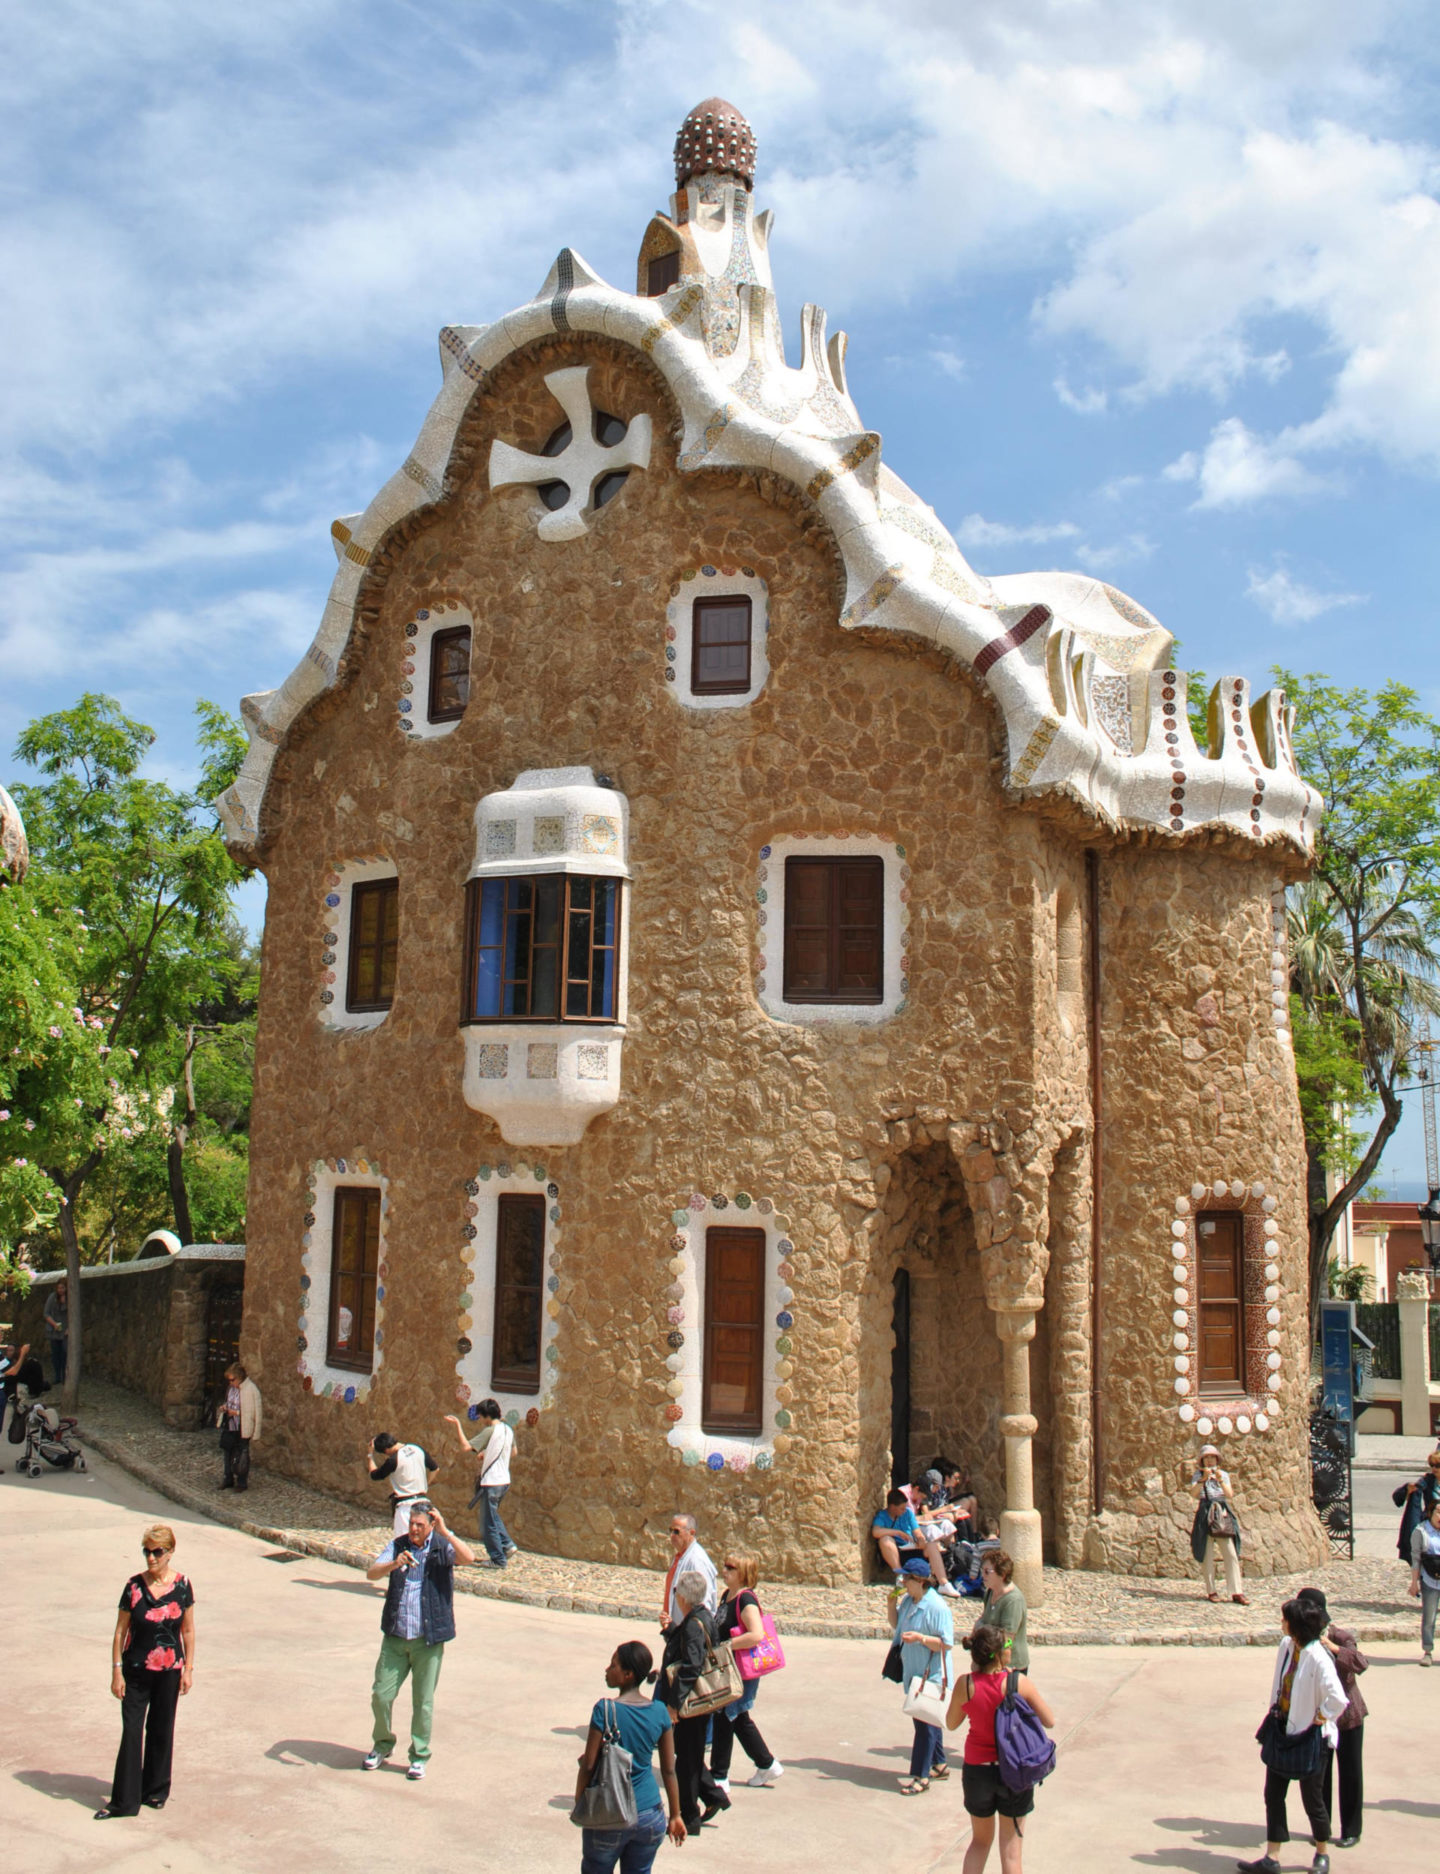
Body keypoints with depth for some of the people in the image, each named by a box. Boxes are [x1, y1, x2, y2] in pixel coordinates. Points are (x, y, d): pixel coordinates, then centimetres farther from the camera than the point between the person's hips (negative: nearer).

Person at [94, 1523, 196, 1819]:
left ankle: (155, 1792, 26)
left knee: (161, 1731, 10)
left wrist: (188, 1668, 1)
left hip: (169, 1671, 1)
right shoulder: (134, 1587, -8)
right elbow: (120, 1631, -3)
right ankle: (124, 1800, 7)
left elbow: (188, 1631, 2)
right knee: (131, 1731, -2)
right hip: (136, 1670, -1)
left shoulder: (182, 1586, -5)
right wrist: (117, 1670, -6)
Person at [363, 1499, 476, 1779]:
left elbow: (469, 1557, -22)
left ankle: (419, 1756, 22)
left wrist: (444, 1531, -27)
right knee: (381, 1695, 5)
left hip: (429, 1640, -3)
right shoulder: (397, 1545, 4)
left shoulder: (442, 1546, -3)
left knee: (423, 1702, 4)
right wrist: (394, 1564, -26)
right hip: (395, 1637, 3)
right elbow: (371, 1573, -7)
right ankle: (383, 1745, 31)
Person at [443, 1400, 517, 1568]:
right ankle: (507, 1545, 18)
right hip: (504, 1480, 8)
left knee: (489, 1523, 3)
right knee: (492, 1516, 25)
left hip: (491, 1482, -8)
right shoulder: (508, 1430, 7)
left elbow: (467, 1448, -22)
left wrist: (457, 1426, -16)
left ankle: (498, 1559, 9)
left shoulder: (489, 1431, -17)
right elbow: (513, 1451, 23)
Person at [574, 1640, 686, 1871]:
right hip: (650, 1816, 4)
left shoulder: (605, 1709, -16)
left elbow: (588, 1765, -12)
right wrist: (675, 1815, 9)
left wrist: (579, 1803, 3)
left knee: (596, 1869, 14)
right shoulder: (660, 1711, -4)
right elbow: (669, 1770, 1)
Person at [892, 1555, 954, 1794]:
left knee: (925, 1723, -3)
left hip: (932, 1674, -9)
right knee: (924, 1720, 18)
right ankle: (939, 1765, 32)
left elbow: (946, 1644, -21)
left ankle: (920, 1776, 4)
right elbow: (897, 1624, 19)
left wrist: (920, 1638, -30)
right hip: (913, 1672, 9)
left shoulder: (937, 1607, -20)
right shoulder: (907, 1600, 4)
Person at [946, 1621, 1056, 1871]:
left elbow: (951, 1724, 3)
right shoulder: (1018, 1682, -17)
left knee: (980, 1841, 23)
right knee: (1010, 1847, 14)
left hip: (977, 1768, 1)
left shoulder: (965, 1684, -13)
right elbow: (1049, 1721, -8)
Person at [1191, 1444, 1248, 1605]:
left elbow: (1229, 1494, 0)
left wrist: (1220, 1480, -15)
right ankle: (1211, 1591, 2)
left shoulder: (1224, 1475, 15)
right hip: (1206, 1514, -2)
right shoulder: (1198, 1475, 7)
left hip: (1223, 1514, 2)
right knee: (1207, 1555, -4)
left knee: (1231, 1554, -6)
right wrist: (1203, 1479, -25)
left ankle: (1236, 1592, -7)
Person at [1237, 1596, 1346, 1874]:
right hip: (1282, 1729, 8)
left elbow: (1338, 1698, -35)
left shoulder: (1318, 1658, -27)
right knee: (1272, 1794, 10)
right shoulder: (1286, 1646, -3)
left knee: (1312, 1799, 10)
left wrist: (1322, 1716, -20)